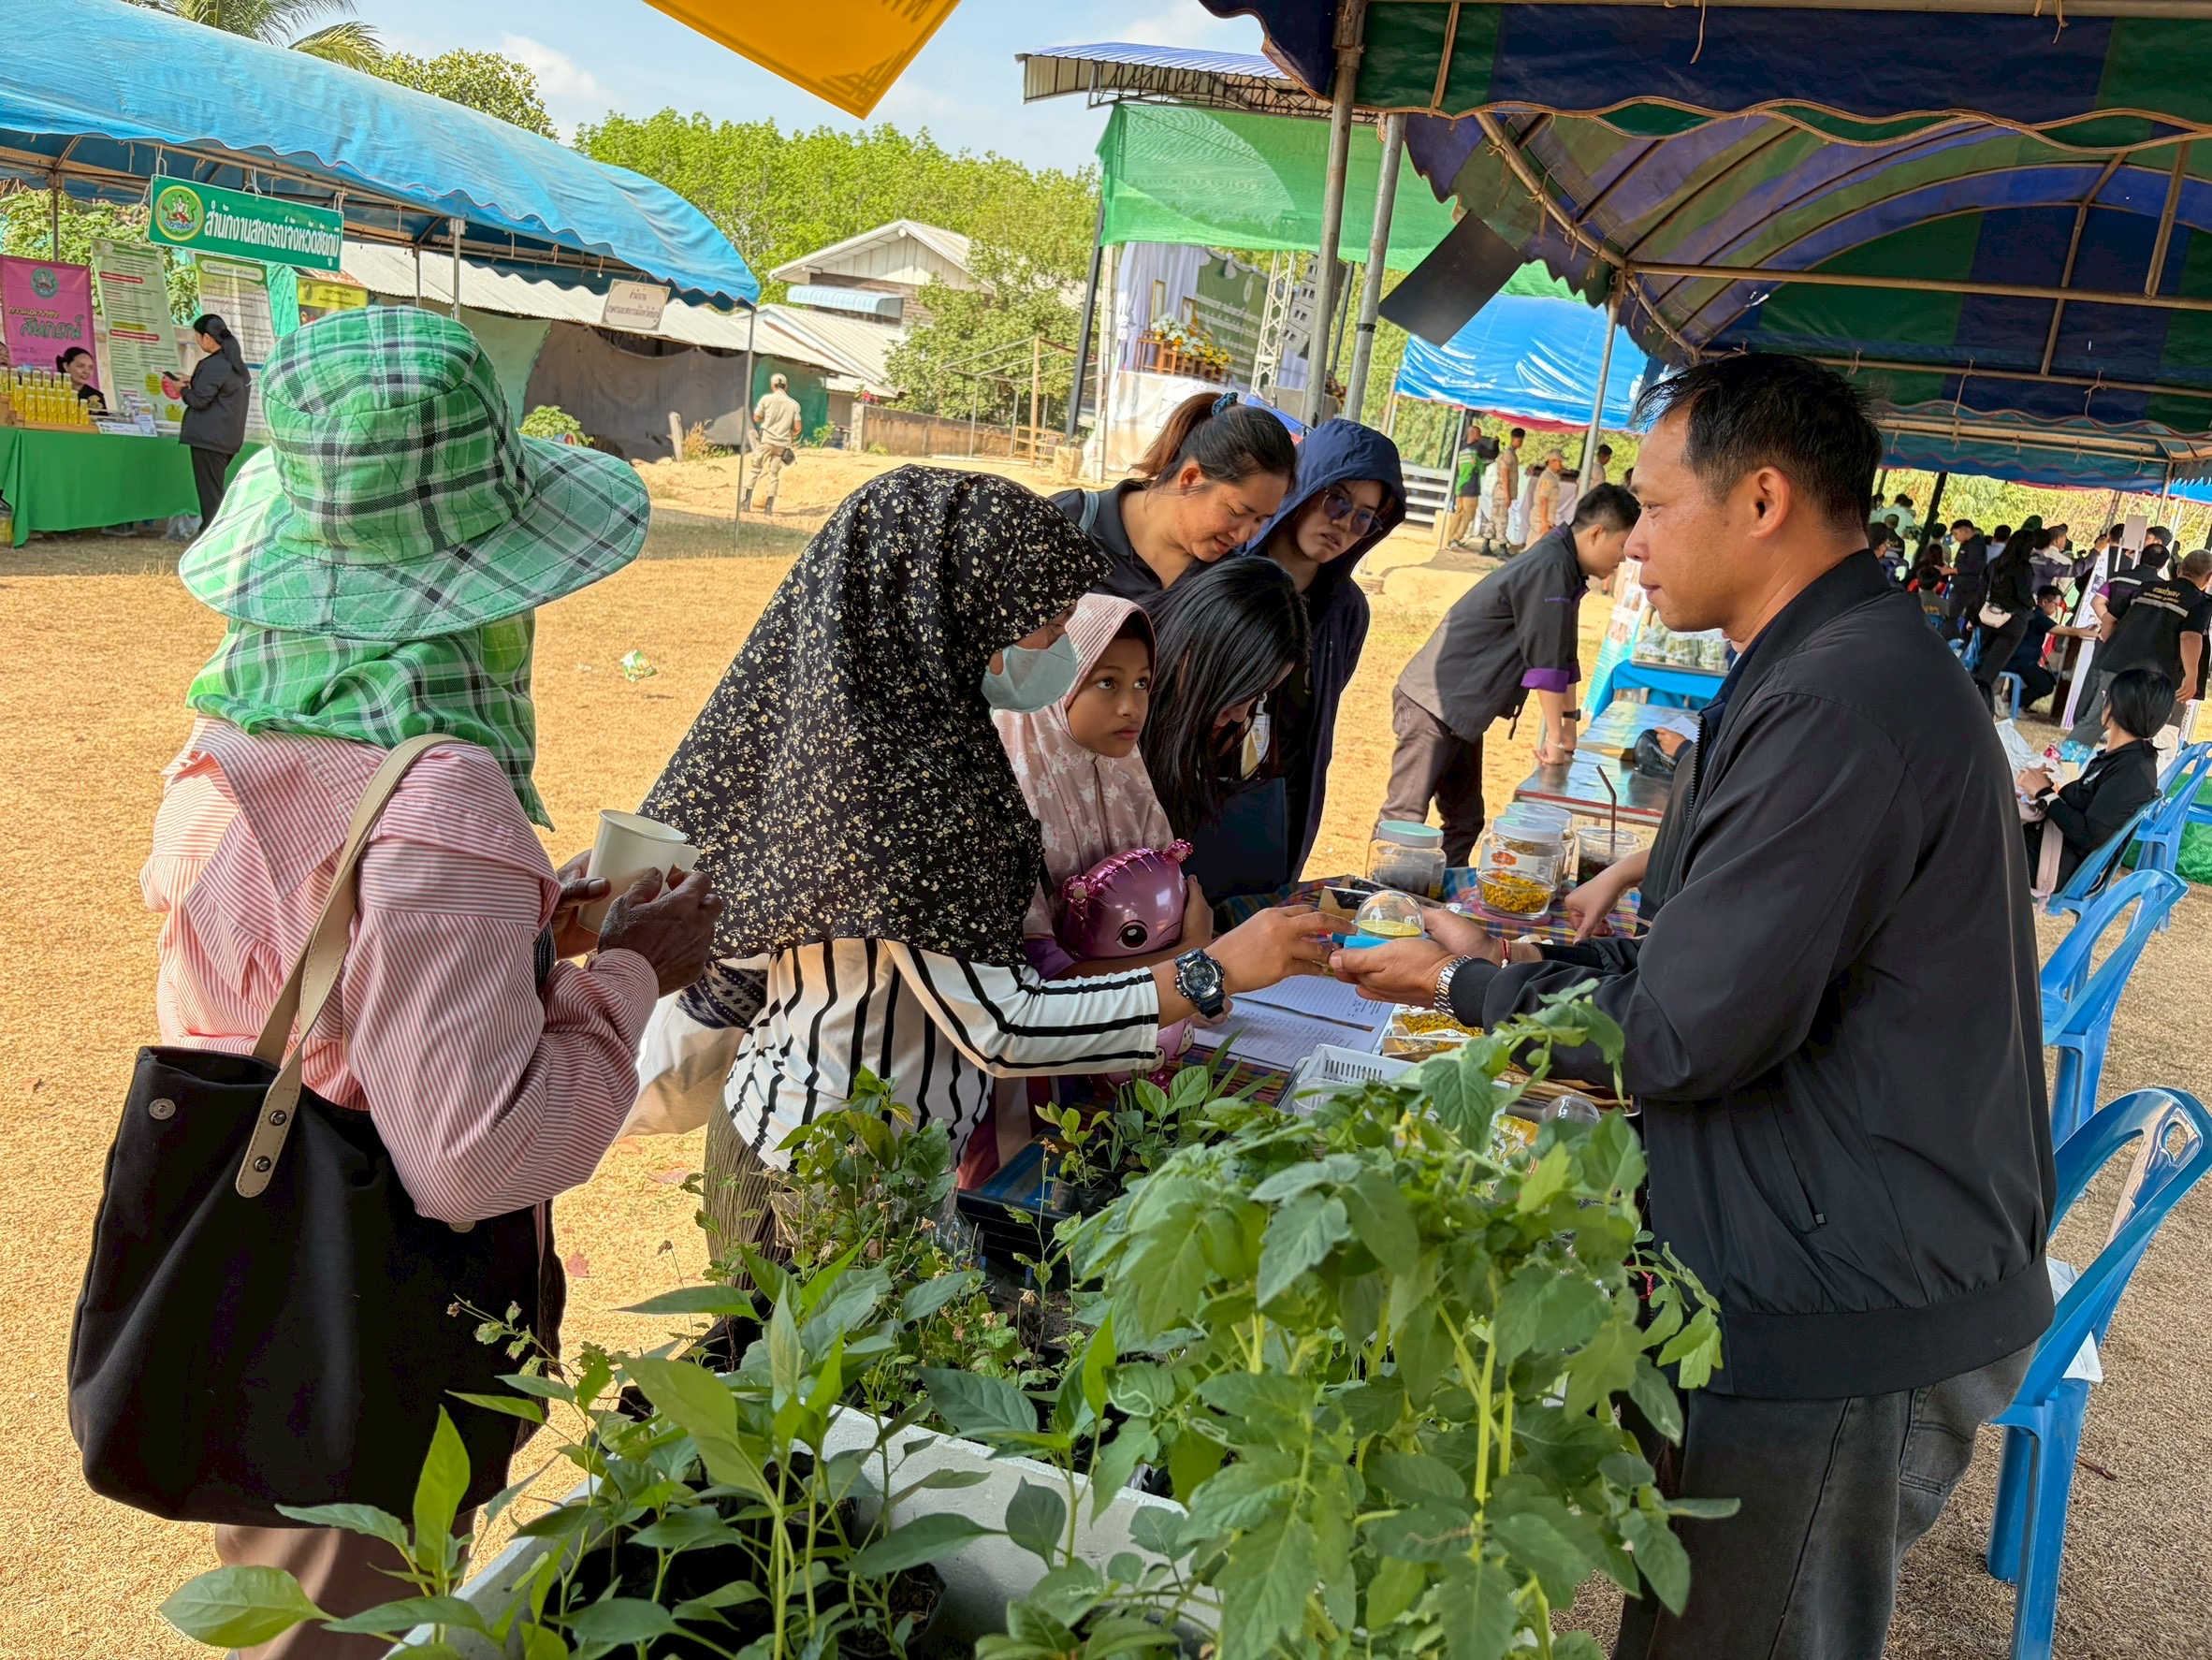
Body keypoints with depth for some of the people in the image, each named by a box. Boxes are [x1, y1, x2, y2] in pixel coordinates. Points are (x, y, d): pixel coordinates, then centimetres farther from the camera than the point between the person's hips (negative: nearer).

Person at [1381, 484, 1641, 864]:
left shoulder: (1564, 568, 11)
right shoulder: (1549, 568, -19)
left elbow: (1562, 654, 18)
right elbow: (1545, 660, -19)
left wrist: (1568, 724, 19)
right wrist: (1556, 737, -12)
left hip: (1460, 710, 11)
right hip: (1433, 703, -11)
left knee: (1465, 821, 14)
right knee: (1405, 819, -9)